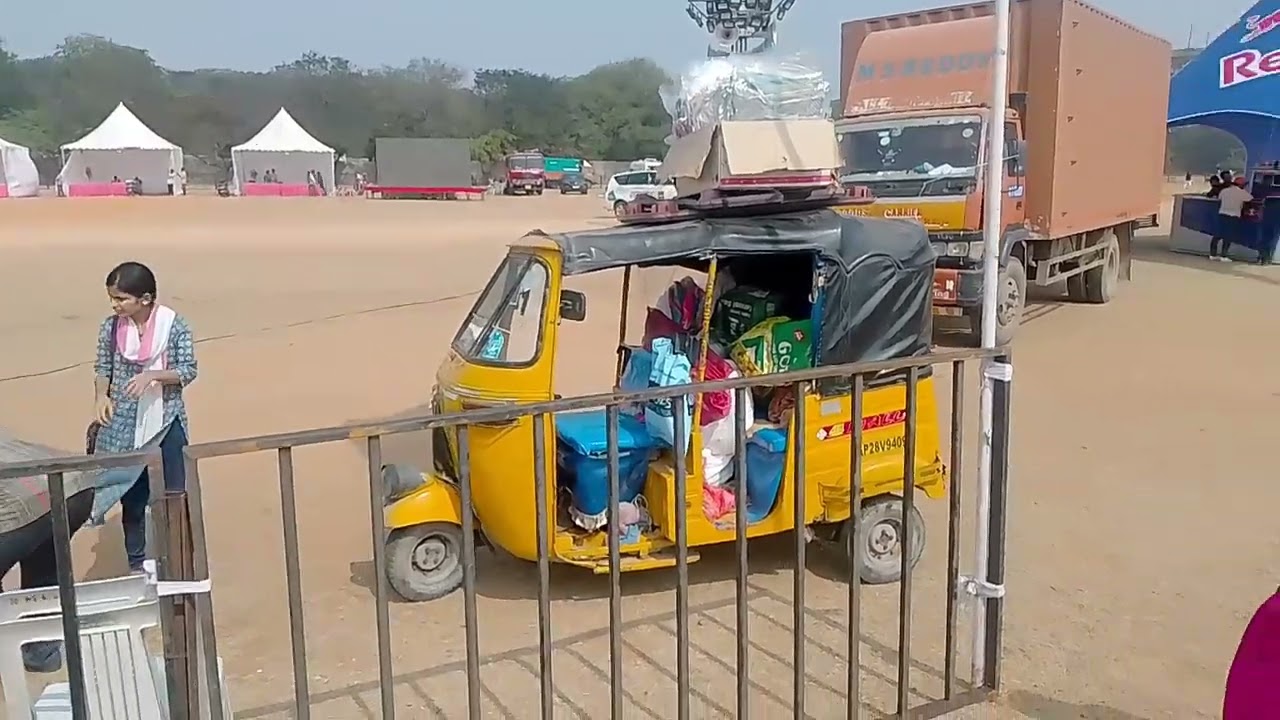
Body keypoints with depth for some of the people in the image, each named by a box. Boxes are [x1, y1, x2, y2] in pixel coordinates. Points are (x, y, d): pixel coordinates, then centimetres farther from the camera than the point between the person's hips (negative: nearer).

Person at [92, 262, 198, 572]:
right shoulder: (111, 327, -4)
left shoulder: (173, 325, -12)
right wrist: (102, 396, -14)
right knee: (132, 494, 11)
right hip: (125, 424, 2)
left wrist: (152, 375, -25)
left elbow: (188, 370, -9)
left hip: (166, 422, -2)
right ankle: (136, 561, 26)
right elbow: (103, 368, 4)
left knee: (173, 493, 8)